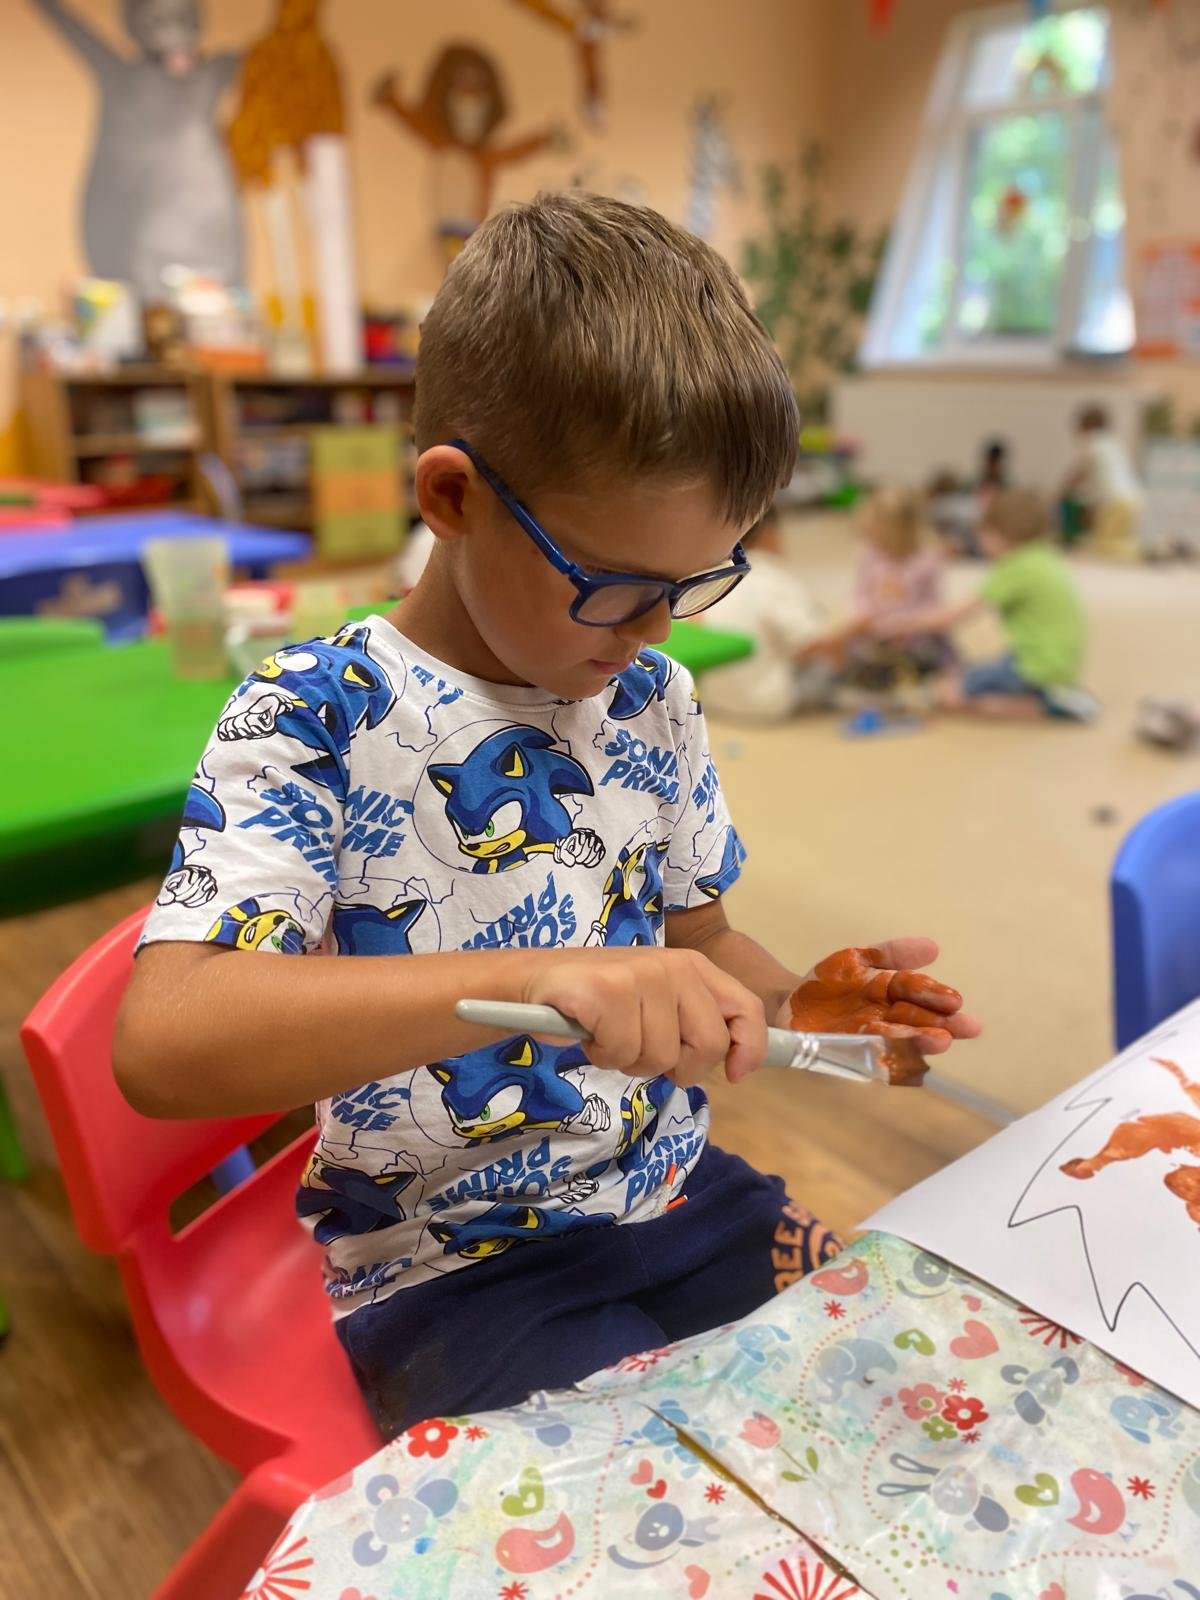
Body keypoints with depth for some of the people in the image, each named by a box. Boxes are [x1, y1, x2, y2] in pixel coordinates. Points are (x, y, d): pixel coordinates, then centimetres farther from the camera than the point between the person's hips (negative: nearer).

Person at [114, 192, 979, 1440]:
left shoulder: (650, 697, 1)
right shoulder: (314, 722, -18)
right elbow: (161, 1043, -32)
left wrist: (802, 1000, -8)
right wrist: (532, 975, -44)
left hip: (677, 1196, 6)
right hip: (454, 1275, -5)